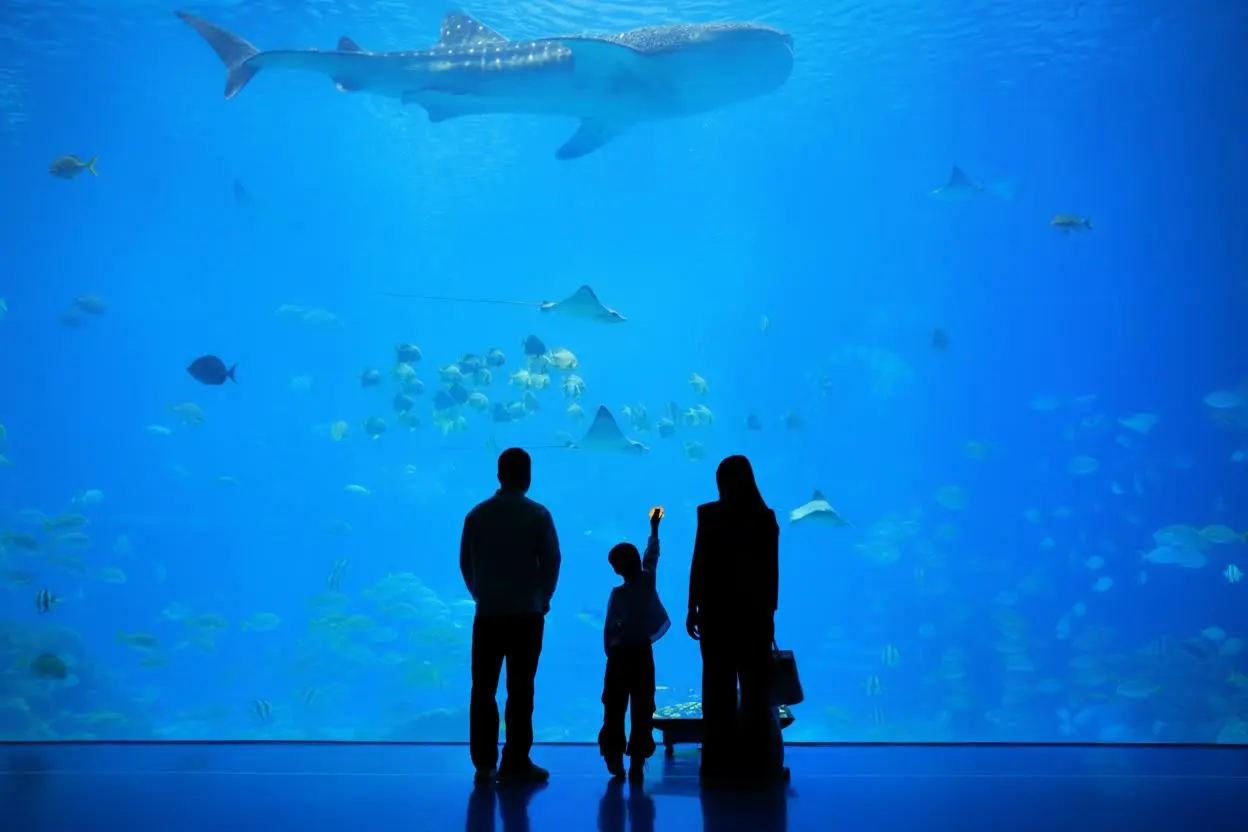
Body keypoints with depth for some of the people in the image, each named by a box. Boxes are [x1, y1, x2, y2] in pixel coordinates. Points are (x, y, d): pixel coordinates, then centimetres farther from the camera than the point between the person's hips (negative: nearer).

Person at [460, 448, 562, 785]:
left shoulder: (477, 515, 3)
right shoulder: (537, 514, -4)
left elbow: (466, 562, 6)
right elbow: (551, 560, -5)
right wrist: (543, 598, 9)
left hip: (487, 614, 2)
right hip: (526, 614, -2)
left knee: (483, 690, 7)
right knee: (520, 691, 1)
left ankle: (484, 765, 7)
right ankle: (515, 764, 2)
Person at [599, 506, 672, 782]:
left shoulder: (618, 593, -10)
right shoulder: (648, 582, -2)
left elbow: (609, 628, -8)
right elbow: (651, 556, 16)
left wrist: (609, 652, 7)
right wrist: (654, 529, 29)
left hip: (620, 654, -3)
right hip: (643, 653, 3)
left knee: (614, 709, 5)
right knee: (642, 710, 3)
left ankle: (615, 759, 1)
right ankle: (637, 763, -1)